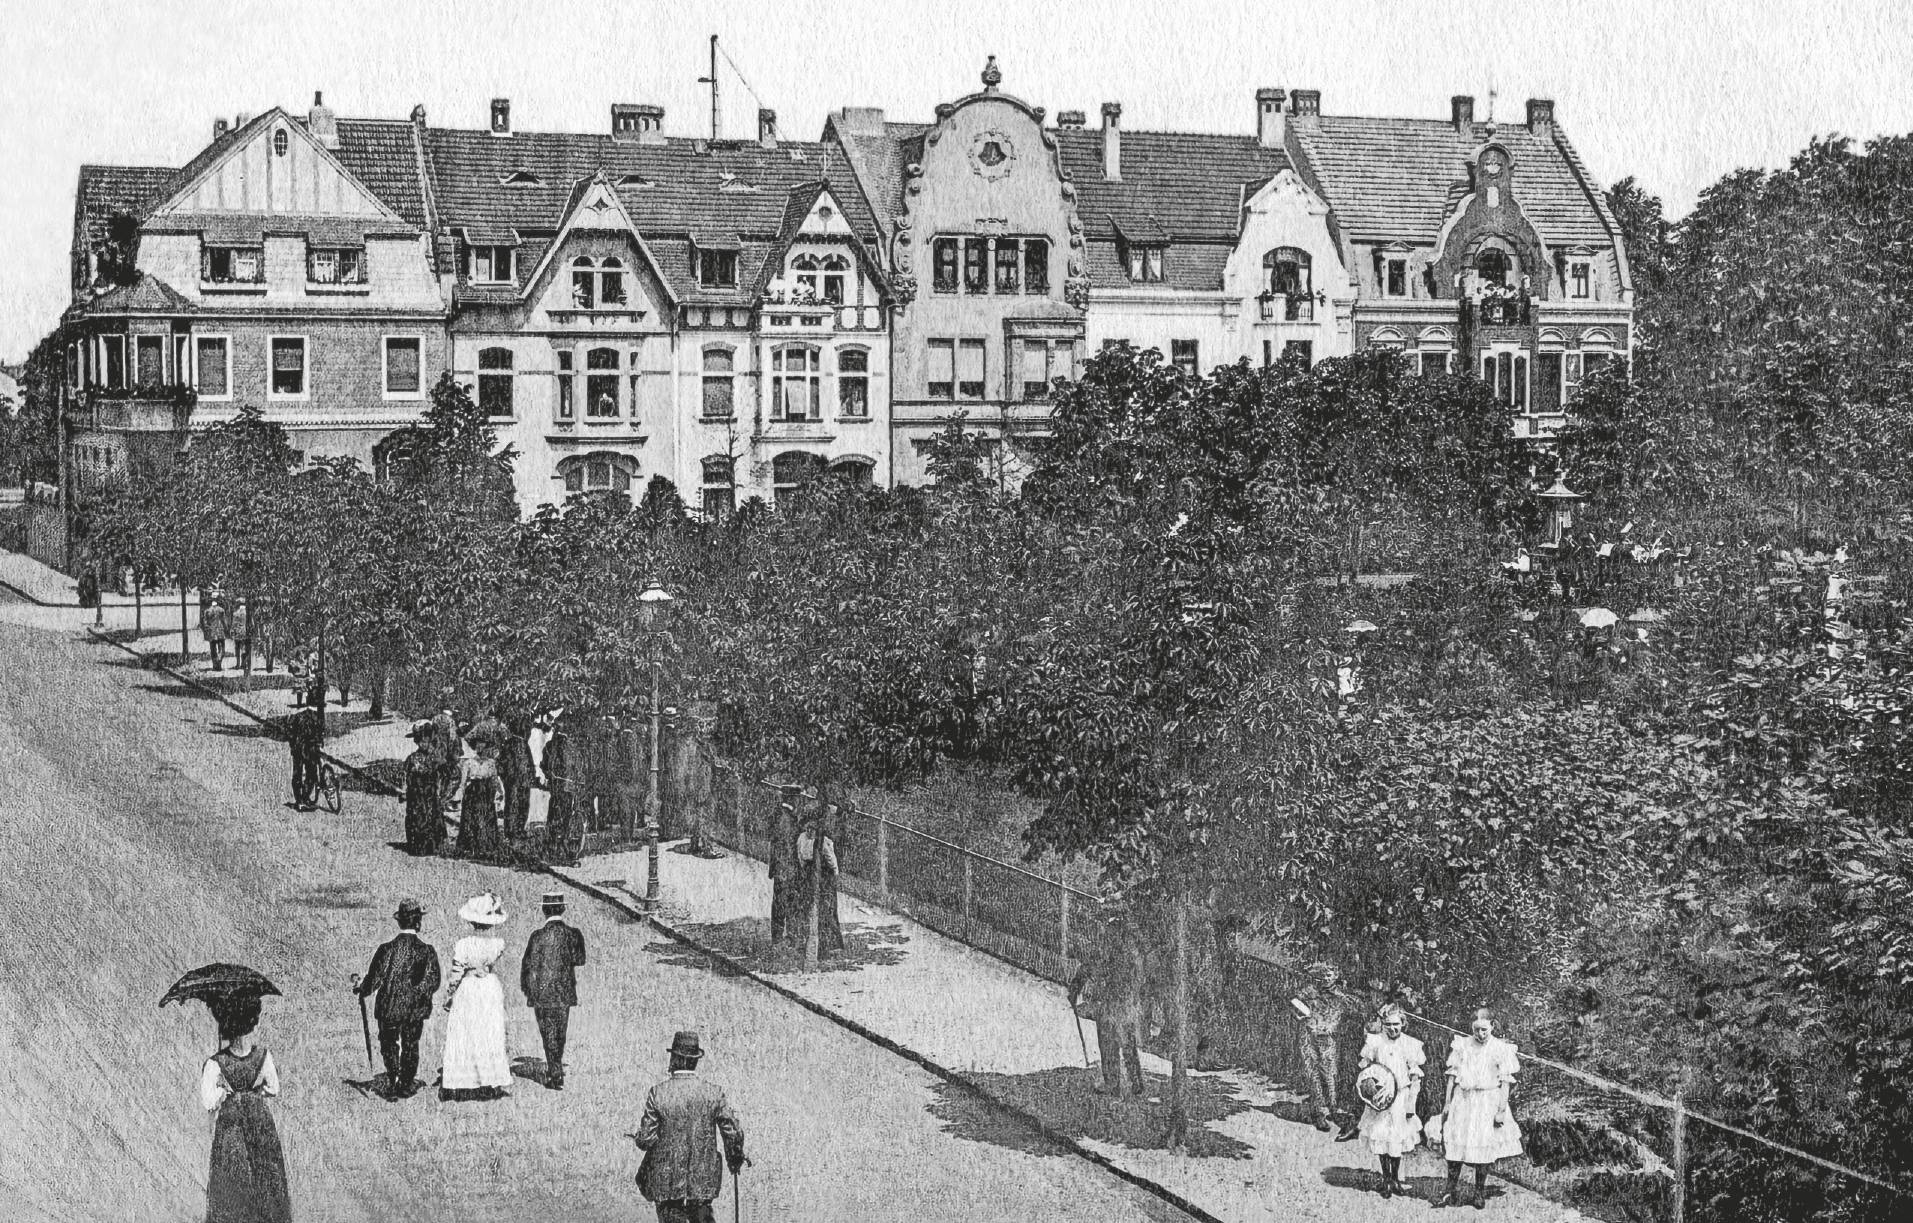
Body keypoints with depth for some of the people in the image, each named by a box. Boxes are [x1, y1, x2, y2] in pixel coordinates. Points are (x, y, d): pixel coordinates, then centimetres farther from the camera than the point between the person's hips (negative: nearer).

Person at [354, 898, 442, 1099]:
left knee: (389, 1045, 15)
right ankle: (406, 1085, 25)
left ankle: (392, 1084, 8)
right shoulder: (426, 950, -11)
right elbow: (433, 983, -7)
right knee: (410, 1045, 17)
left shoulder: (386, 948, -14)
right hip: (416, 1008, 1)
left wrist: (360, 989, 9)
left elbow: (374, 979, -10)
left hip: (389, 1007, -1)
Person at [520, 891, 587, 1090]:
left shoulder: (538, 936, -14)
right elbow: (579, 961, 2)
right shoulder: (574, 934, -7)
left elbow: (530, 965, -9)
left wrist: (527, 989, 5)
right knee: (560, 1032, 18)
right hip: (565, 991, 3)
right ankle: (555, 1071, 30)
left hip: (542, 992, -3)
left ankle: (555, 1074, 0)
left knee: (549, 1034, 4)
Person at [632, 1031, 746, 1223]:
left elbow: (647, 1139, -11)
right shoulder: (713, 1092, -4)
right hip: (703, 1179, 2)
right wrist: (735, 1160, 14)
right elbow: (733, 1134, -4)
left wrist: (639, 1138, 13)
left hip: (666, 1181, -2)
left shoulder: (657, 1093, -9)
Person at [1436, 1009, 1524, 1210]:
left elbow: (1505, 1082, -4)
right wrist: (1447, 1102, 7)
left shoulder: (1500, 1049, -4)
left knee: (1484, 1149, 1)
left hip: (1488, 1102, -2)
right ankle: (1453, 1193, 5)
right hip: (1462, 1100, 2)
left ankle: (1480, 1194, 13)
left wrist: (1501, 1110, -9)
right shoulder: (1462, 1045, 4)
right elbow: (1452, 1076, 10)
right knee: (1455, 1146, -1)